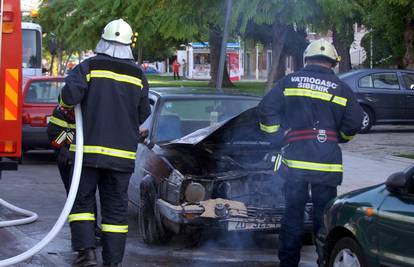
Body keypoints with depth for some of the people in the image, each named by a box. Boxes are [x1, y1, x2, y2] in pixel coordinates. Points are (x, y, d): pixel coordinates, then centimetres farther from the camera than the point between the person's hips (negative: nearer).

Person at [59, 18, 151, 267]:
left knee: (82, 200, 8)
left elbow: (70, 94, -19)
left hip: (88, 148, -2)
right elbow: (143, 114, 12)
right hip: (123, 152, 2)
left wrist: (67, 103, 4)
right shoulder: (138, 75, 6)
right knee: (116, 207, 7)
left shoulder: (89, 67, -4)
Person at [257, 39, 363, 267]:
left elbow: (266, 109, 0)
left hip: (294, 160, 0)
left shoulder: (289, 82, 5)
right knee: (324, 214, 8)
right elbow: (354, 123, 0)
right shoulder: (341, 88, 4)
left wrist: (273, 134, 15)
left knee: (292, 212, 6)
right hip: (327, 163, 0)